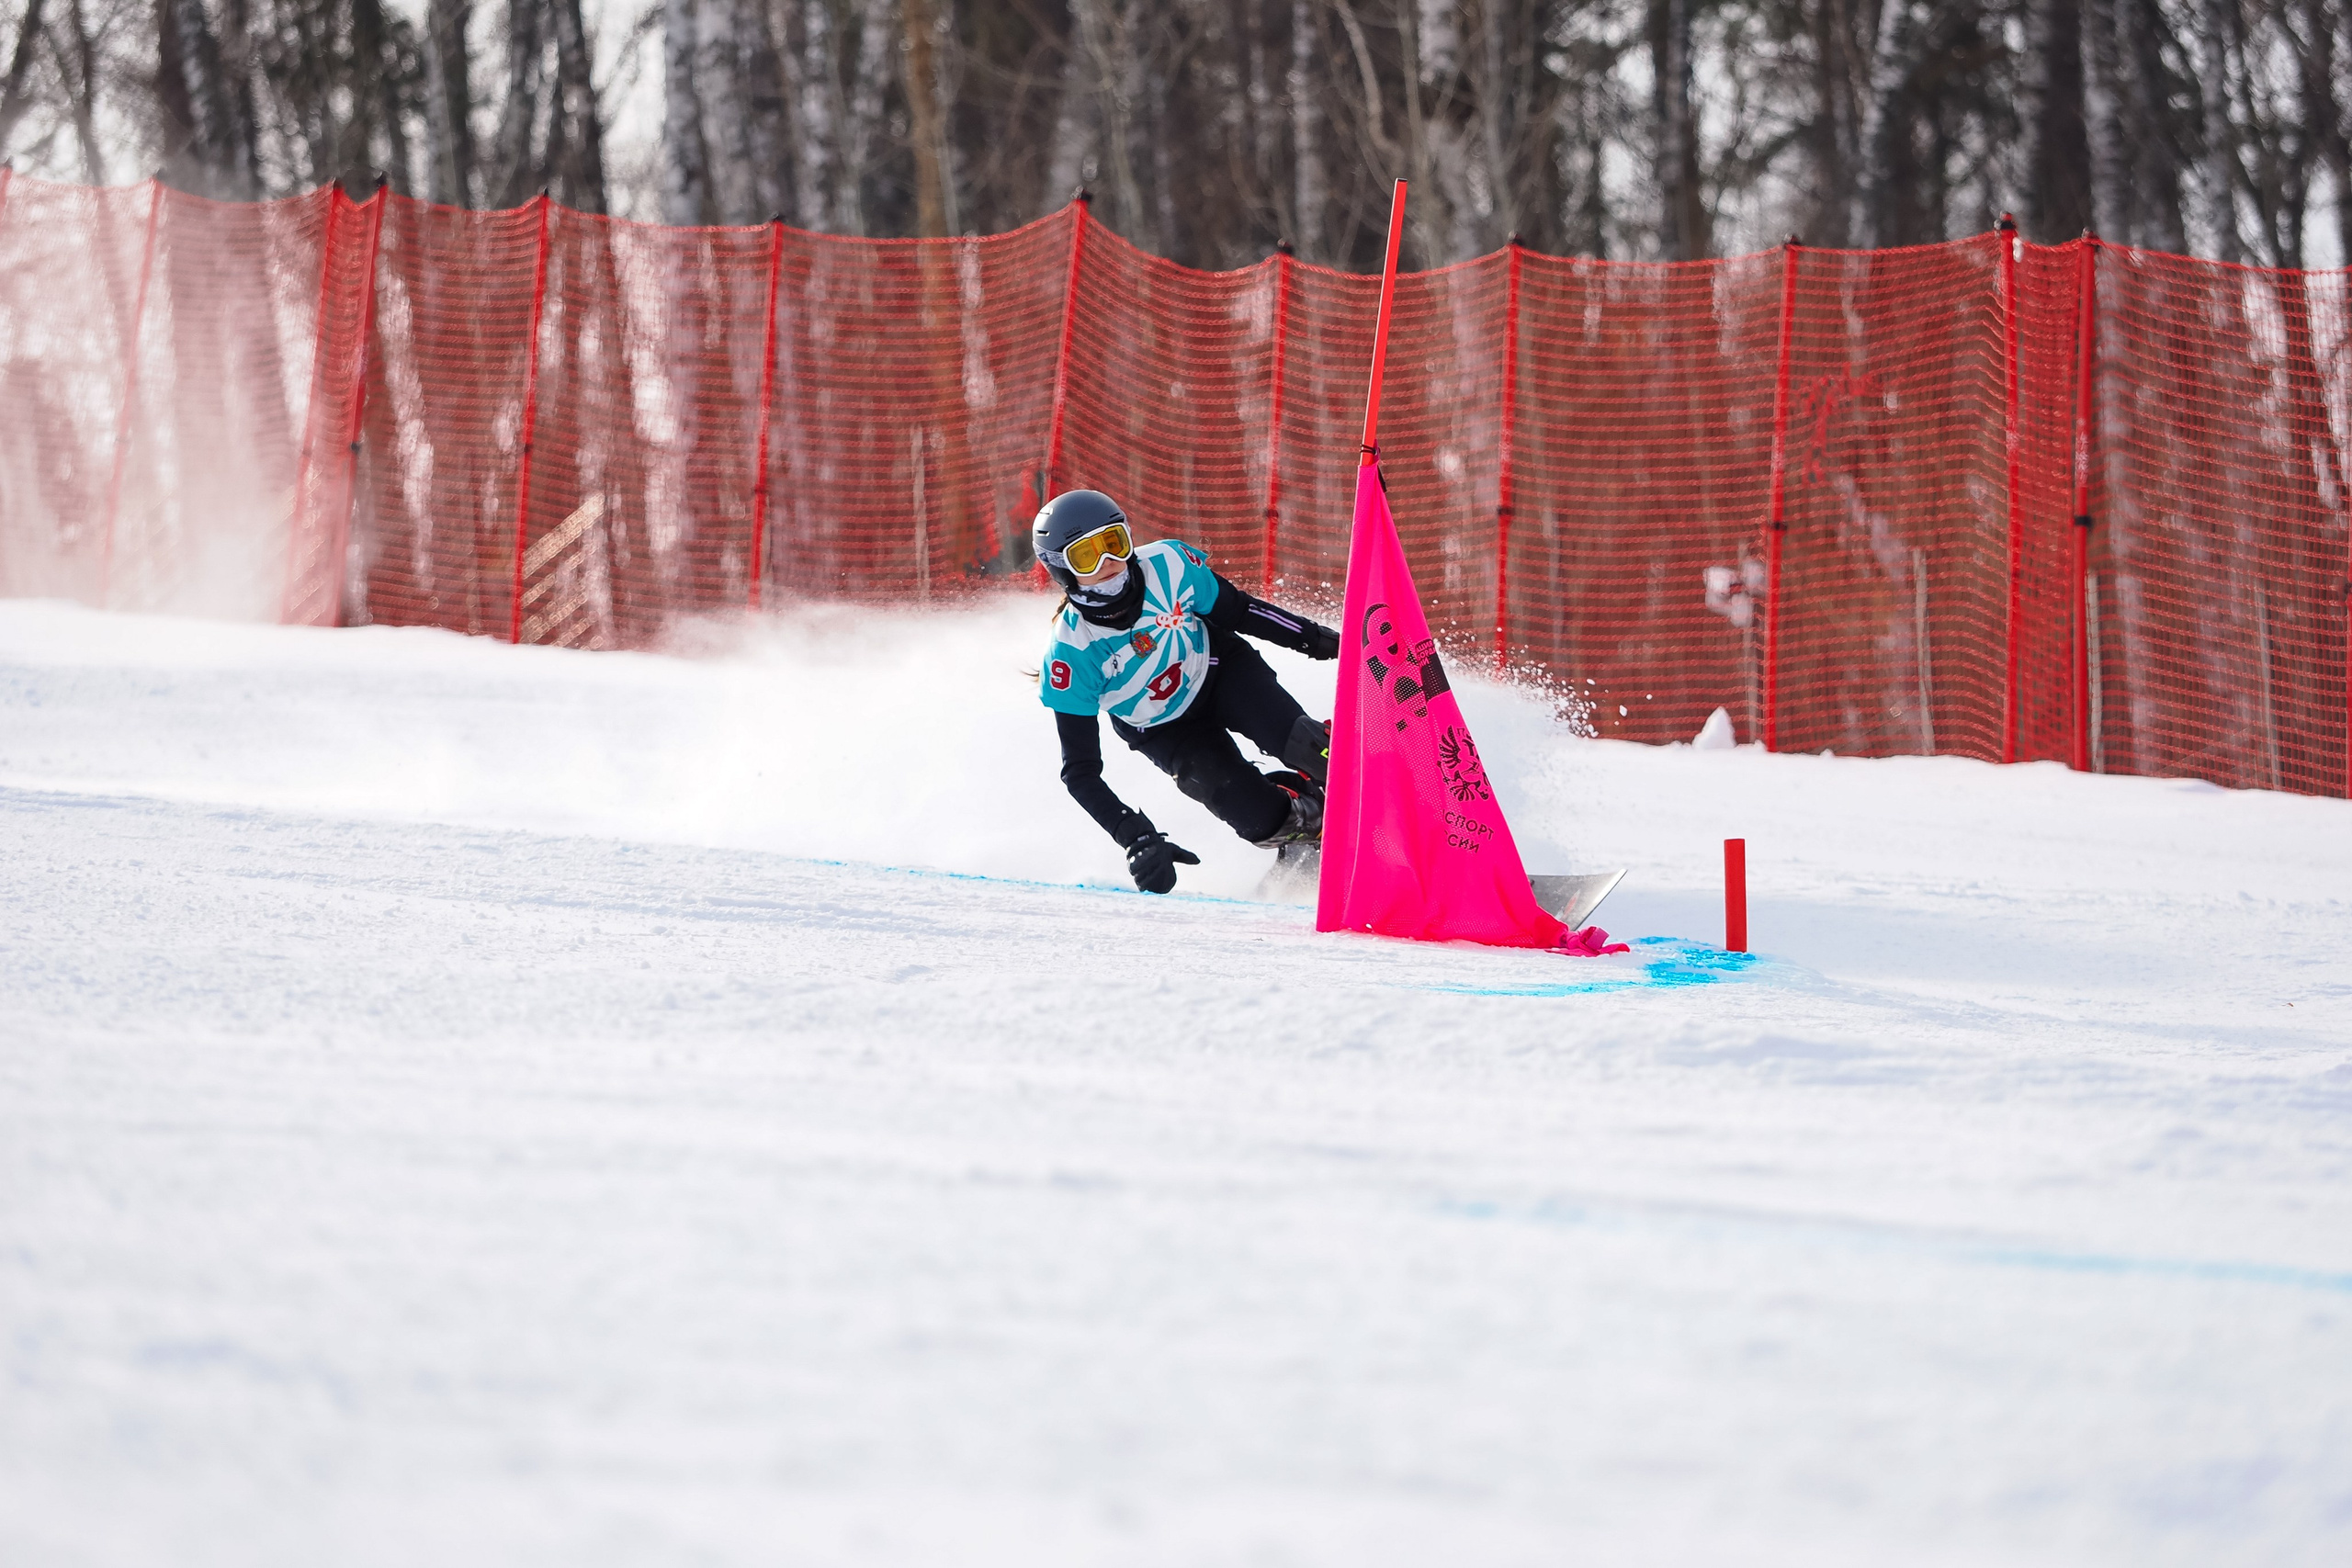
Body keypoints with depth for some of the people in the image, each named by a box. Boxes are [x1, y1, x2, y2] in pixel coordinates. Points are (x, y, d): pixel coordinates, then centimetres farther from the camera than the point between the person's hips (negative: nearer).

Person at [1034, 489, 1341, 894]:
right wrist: (1137, 839, -34)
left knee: (1304, 747, -24)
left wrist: (1318, 639, -4)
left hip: (1222, 671, 1)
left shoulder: (1167, 565, -27)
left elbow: (1238, 613, -6)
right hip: (1170, 733, -1)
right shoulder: (1069, 656, -31)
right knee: (1267, 823, -17)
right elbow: (1079, 771, -24)